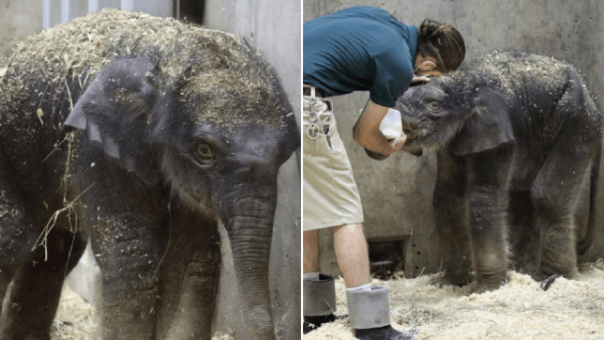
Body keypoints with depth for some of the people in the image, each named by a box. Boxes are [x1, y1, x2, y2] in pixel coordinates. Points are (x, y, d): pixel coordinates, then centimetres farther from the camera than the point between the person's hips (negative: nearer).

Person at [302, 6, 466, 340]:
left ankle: (315, 312, 25)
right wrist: (390, 148, 29)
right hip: (305, 102, -9)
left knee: (308, 207, 18)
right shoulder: (399, 66, -4)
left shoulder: (377, 17, 16)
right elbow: (363, 134, 7)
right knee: (345, 212, 0)